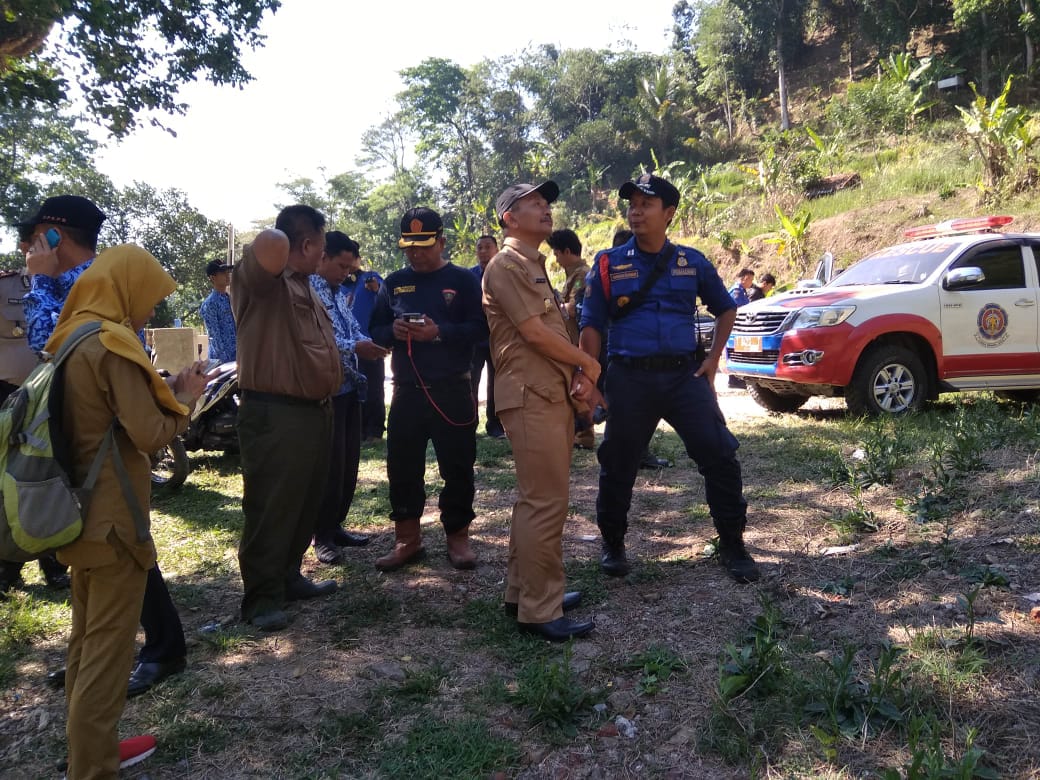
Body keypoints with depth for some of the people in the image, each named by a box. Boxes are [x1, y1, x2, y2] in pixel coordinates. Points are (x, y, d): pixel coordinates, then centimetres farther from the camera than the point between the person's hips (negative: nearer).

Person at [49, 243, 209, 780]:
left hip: (80, 512, 9)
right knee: (108, 649, 1)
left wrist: (165, 391, 8)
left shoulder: (70, 338, 9)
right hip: (112, 517, -9)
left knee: (86, 640, 18)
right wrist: (183, 398, -5)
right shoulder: (113, 343, -18)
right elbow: (151, 434, -21)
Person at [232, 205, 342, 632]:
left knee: (305, 505, 17)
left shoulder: (306, 287, 20)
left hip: (316, 411, 10)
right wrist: (278, 239, -11)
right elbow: (270, 247, -32)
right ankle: (262, 597, 8)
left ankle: (289, 577, 31)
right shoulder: (262, 278, -10)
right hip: (274, 416, -10)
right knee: (270, 509, -2)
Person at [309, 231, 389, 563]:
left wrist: (368, 344, -2)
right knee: (330, 464, -3)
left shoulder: (339, 293, 17)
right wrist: (355, 347, -20)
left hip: (350, 387, 9)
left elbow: (353, 330, 19)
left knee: (350, 462, 13)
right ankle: (322, 536, 10)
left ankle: (336, 526, 26)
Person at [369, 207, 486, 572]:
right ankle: (407, 539, 19)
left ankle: (458, 537, 18)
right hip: (406, 390, 3)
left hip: (452, 390, -3)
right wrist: (393, 331, -12)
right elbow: (375, 330, 11)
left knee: (457, 466, 4)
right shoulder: (394, 283, 11)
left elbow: (480, 327, -8)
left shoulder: (463, 279, 0)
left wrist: (439, 332, -22)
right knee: (402, 466, 6)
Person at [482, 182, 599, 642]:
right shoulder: (506, 265, -8)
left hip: (552, 393, 10)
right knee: (546, 502, -9)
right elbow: (534, 332, -16)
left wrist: (579, 375, 1)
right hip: (530, 395, -10)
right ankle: (540, 610, -2)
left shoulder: (535, 266, 23)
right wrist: (589, 364, -4)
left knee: (536, 499, 14)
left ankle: (523, 591, 24)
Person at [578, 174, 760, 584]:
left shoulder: (692, 261, 7)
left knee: (720, 456, -3)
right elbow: (592, 326, 0)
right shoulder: (609, 263, 2)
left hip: (685, 374, 1)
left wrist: (714, 357, 8)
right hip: (629, 378, -1)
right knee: (618, 465, 7)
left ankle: (732, 546, 14)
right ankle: (613, 545, 28)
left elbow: (725, 308, 20)